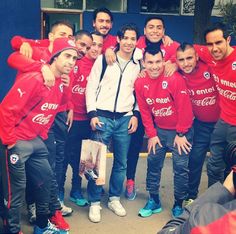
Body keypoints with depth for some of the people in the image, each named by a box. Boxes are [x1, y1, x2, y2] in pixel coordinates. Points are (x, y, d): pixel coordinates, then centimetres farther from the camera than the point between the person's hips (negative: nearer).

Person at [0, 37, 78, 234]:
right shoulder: (34, 79, -21)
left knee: (46, 179, 16)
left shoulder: (62, 84, 4)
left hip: (37, 141, 9)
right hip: (17, 142, -9)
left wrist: (42, 136, 9)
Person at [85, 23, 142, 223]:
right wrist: (93, 114, -8)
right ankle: (95, 203, 11)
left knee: (121, 162, 9)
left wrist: (135, 115, 3)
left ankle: (114, 198, 26)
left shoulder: (138, 64, 9)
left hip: (125, 119, 3)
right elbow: (91, 87, -1)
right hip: (102, 116, -3)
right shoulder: (104, 59, 1)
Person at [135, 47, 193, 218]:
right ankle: (154, 201, 23)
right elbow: (145, 111, 1)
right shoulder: (140, 83, -6)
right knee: (153, 164, 8)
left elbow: (185, 108, -19)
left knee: (180, 167, -2)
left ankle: (179, 204, 15)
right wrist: (152, 135, -1)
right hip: (158, 130, 5)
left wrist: (181, 134, -14)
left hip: (180, 130, -4)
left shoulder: (175, 79, -22)